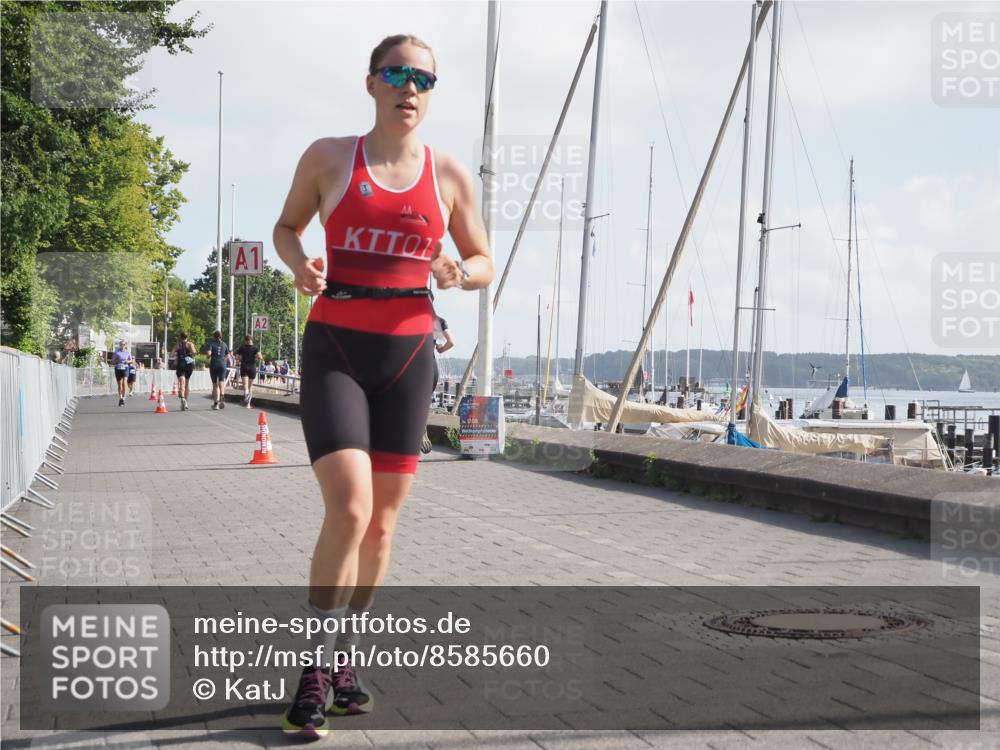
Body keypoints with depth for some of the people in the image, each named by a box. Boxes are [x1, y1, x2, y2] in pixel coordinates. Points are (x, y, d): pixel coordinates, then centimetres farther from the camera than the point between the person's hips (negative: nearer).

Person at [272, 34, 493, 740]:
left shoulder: (450, 175, 4)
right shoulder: (328, 157, 1)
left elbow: (484, 263, 13)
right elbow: (287, 224, 15)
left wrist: (456, 273, -11)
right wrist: (300, 263, -7)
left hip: (408, 353, 3)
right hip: (334, 347, -2)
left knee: (383, 520, 6)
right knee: (350, 508, -17)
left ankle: (345, 657, 24)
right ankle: (315, 668, -3)